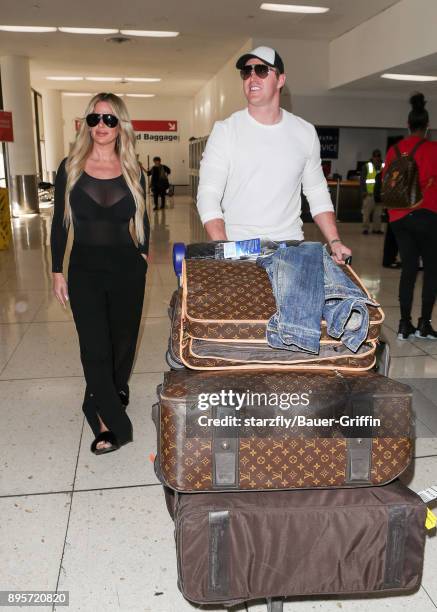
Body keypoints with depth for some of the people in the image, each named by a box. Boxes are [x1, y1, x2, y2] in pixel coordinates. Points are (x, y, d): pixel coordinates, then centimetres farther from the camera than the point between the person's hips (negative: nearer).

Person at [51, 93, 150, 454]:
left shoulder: (133, 171, 4)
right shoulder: (71, 167, 0)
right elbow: (60, 222, 3)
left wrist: (143, 252, 4)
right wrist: (57, 271, 1)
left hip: (127, 268, 2)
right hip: (85, 269, -1)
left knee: (123, 341, 12)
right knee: (95, 349, -5)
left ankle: (111, 397, 38)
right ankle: (112, 424, 5)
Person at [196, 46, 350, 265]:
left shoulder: (305, 132, 8)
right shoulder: (225, 130, -2)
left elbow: (317, 193, 14)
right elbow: (208, 195, -8)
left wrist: (334, 241, 0)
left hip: (291, 249, 3)